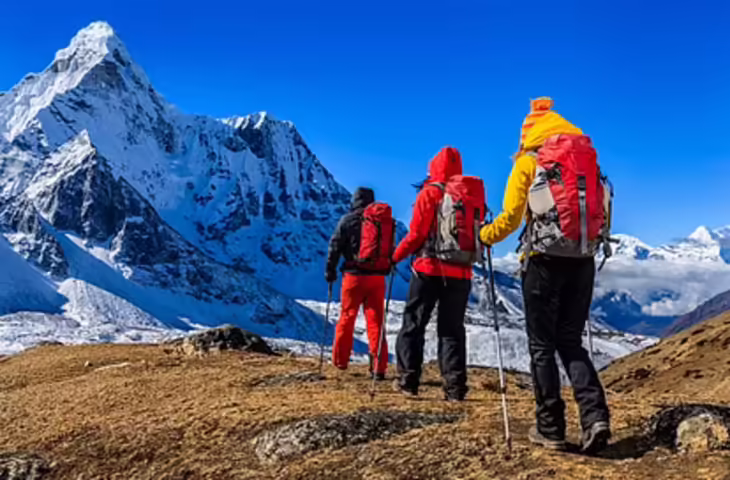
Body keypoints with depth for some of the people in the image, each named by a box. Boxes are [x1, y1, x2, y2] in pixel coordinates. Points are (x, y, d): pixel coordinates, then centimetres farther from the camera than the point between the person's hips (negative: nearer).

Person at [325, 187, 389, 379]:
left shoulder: (347, 220, -2)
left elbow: (335, 246, -4)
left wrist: (330, 270, 5)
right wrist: (387, 268, 22)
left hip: (354, 275, -2)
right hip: (377, 276, 2)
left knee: (347, 317, 12)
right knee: (376, 320, 2)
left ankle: (340, 360, 22)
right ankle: (379, 368, -1)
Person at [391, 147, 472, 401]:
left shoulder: (429, 193, -5)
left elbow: (416, 234, -9)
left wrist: (396, 256, 3)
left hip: (429, 269, -3)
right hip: (460, 273, 4)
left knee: (413, 325, 8)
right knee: (452, 329, 9)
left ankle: (408, 381, 7)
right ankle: (455, 387, 4)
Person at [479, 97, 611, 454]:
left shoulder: (528, 163, -1)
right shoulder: (586, 160, 12)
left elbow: (510, 218, -7)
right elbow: (601, 215, 12)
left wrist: (484, 236, 10)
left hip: (545, 260, -4)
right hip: (582, 261, 4)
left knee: (542, 346, 6)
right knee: (571, 343, 13)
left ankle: (551, 430, 10)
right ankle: (596, 417, -2)